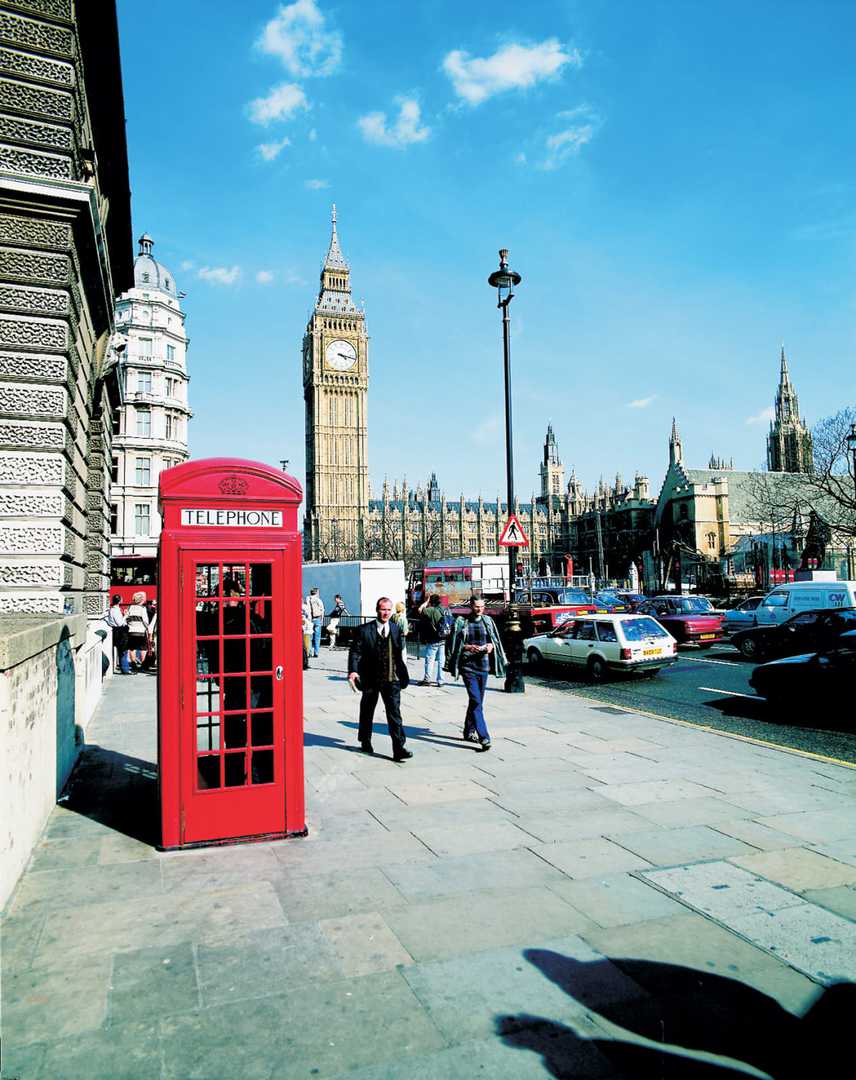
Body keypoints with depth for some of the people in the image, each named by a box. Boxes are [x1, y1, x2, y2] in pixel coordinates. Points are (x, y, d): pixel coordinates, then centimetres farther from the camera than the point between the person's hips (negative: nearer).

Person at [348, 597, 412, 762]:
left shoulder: (396, 630, 5)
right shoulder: (364, 630, -5)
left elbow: (399, 654, 12)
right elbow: (355, 652, -8)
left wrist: (402, 674, 11)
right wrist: (353, 671, -22)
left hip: (391, 679, 1)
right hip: (371, 679, -1)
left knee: (394, 712, -7)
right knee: (367, 712, 16)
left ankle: (399, 749, -7)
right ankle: (365, 742, 37)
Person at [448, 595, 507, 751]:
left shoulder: (488, 621, 8)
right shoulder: (461, 622, -2)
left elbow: (496, 640, 15)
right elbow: (454, 644, -1)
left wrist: (491, 646, -6)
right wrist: (467, 647, -17)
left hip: (483, 665, 4)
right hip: (468, 666, -4)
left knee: (477, 701, 14)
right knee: (476, 701, -13)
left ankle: (469, 732, 31)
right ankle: (484, 738, -15)